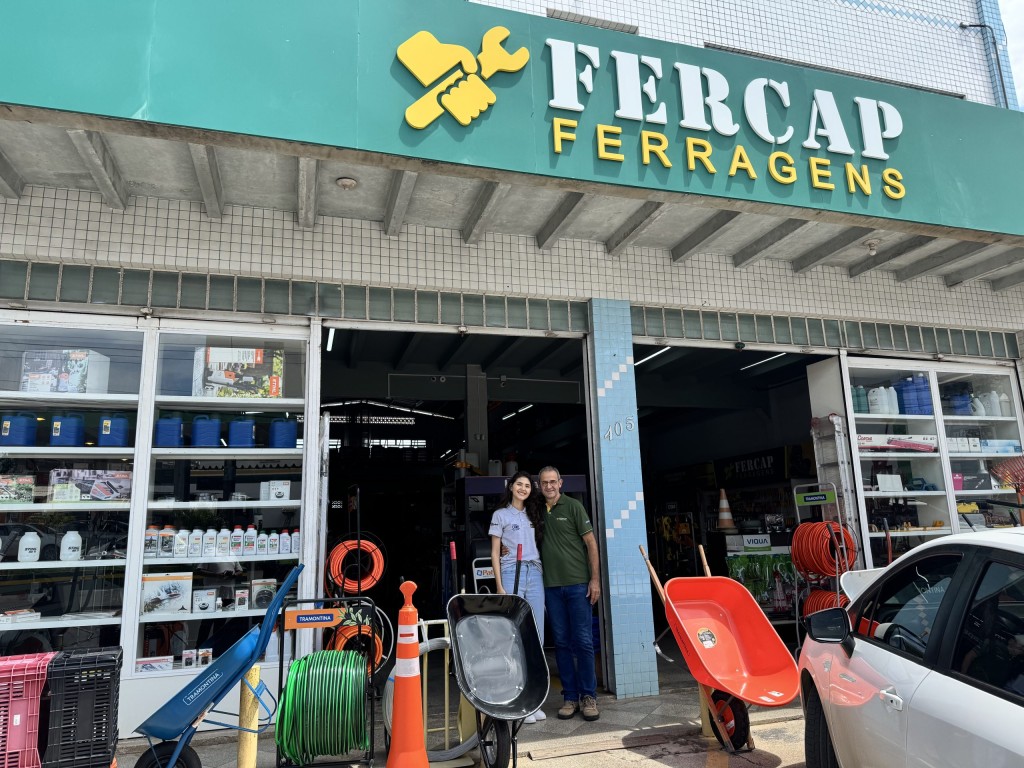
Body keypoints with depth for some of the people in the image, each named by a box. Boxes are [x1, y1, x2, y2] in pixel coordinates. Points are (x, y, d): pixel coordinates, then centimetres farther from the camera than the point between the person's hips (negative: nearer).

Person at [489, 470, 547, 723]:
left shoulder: (533, 515, 18)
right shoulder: (501, 515, 5)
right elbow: (495, 553, 2)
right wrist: (500, 586, -5)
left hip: (535, 574, 5)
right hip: (512, 574, -5)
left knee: (537, 637, 2)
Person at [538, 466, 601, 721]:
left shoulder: (573, 506, -1)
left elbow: (591, 542, -2)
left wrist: (595, 579, -7)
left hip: (578, 584, -3)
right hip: (551, 586, 3)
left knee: (583, 641, 0)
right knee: (561, 643, 7)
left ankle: (589, 696, 11)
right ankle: (570, 696, 16)